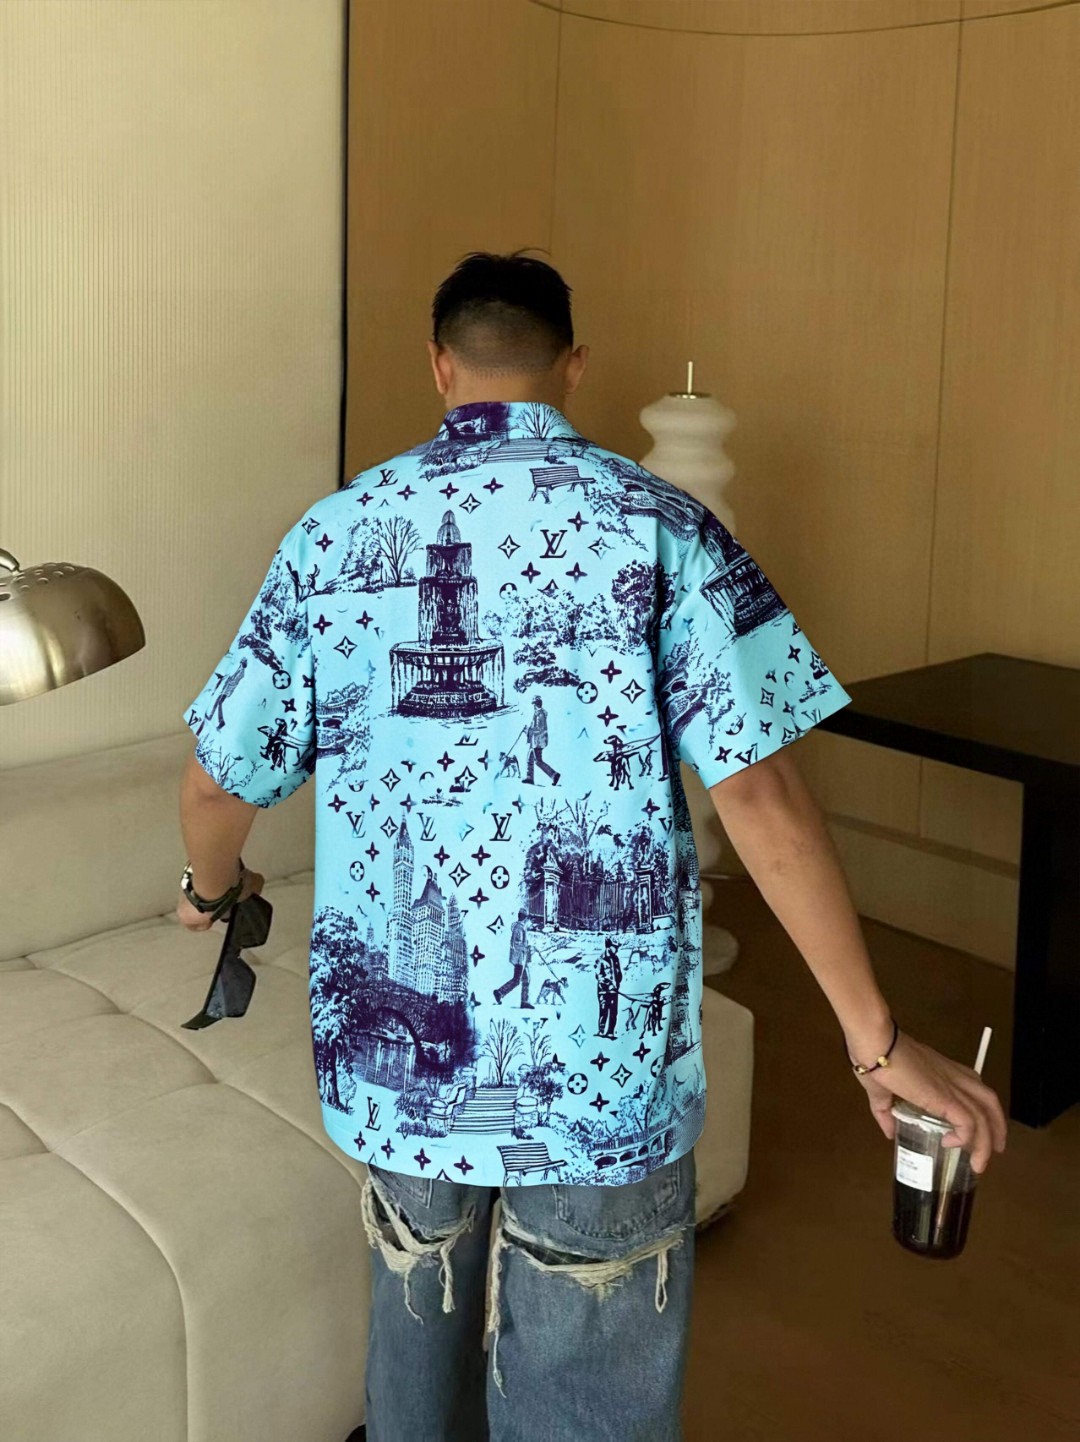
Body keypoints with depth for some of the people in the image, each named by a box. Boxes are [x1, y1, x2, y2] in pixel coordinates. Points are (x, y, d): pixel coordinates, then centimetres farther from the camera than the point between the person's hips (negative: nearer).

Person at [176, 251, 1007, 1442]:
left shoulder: (339, 530, 1)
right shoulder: (655, 525, -8)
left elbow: (218, 781, 5)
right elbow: (760, 792, -15)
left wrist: (212, 888, 27)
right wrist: (874, 1037, -8)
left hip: (396, 1048, 3)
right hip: (599, 1068, -3)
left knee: (419, 1341, 26)